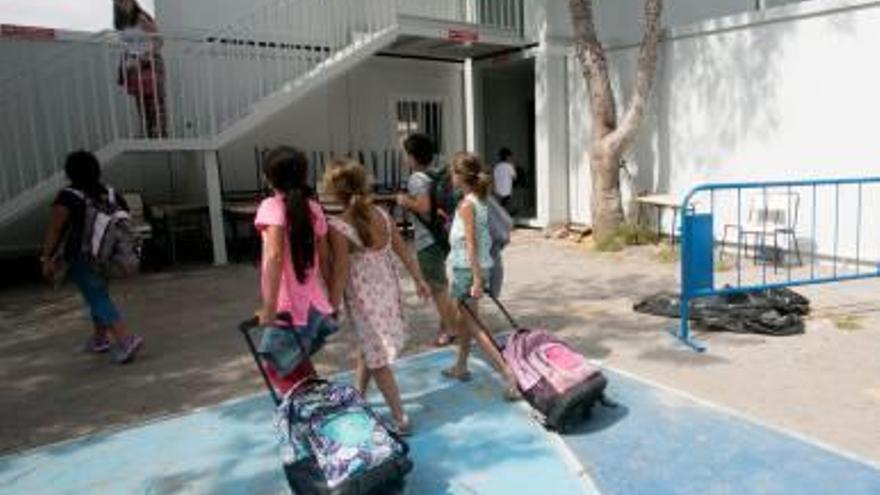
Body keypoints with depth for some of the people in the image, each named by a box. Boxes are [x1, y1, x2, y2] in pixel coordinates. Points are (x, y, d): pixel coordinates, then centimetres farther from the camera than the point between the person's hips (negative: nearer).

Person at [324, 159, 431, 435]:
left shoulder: (338, 228, -20)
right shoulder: (381, 215, -4)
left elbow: (340, 274, -17)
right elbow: (403, 251, 4)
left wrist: (332, 309, -6)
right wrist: (419, 280, 16)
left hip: (363, 299, -5)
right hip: (389, 291, 6)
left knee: (377, 358, 8)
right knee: (369, 348, 24)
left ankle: (399, 418, 16)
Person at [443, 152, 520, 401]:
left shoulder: (466, 205, -18)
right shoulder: (480, 200, 7)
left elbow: (471, 244, -21)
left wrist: (477, 280, -22)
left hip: (468, 269, -9)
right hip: (479, 266, 9)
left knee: (474, 326, -4)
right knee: (464, 319, 21)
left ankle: (510, 376, -8)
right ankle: (460, 367, 36)